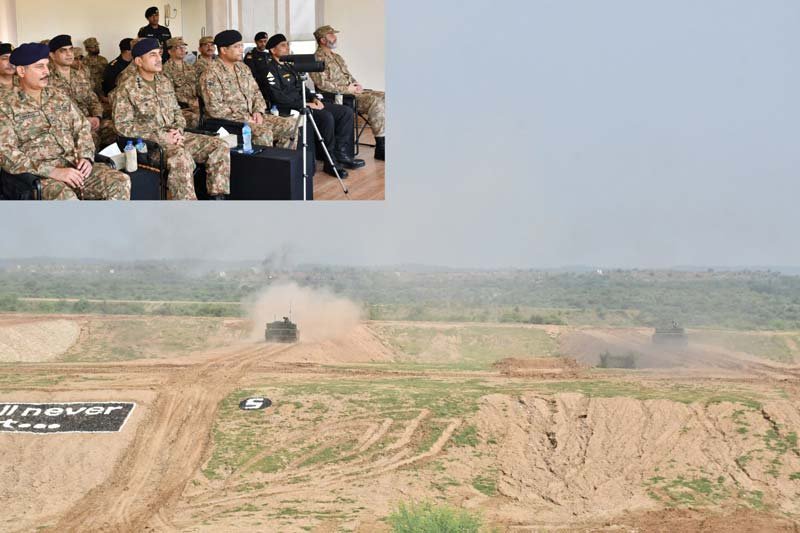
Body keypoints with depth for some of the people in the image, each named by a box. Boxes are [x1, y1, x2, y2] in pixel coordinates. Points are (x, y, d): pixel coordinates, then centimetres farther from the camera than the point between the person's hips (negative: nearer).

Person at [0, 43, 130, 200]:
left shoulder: (59, 96, 17)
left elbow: (82, 128, 19)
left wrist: (86, 157, -4)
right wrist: (53, 171, -20)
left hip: (75, 166, 5)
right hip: (40, 175, -5)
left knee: (121, 182, -20)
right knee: (66, 197, -39)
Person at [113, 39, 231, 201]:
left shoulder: (165, 82, 15)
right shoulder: (126, 89, -6)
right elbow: (123, 126, -12)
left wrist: (178, 130, -4)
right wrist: (161, 136, -18)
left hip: (173, 137, 7)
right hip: (148, 142, -7)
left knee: (219, 146, -10)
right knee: (181, 156, -38)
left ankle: (218, 197, -11)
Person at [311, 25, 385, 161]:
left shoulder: (337, 57, 24)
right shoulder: (318, 59, -6)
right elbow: (322, 84, -15)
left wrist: (356, 85, 5)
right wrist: (346, 89, -16)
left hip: (352, 91, 9)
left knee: (383, 97, -9)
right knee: (375, 101, -26)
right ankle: (381, 148, -25)